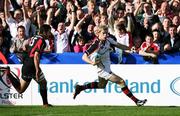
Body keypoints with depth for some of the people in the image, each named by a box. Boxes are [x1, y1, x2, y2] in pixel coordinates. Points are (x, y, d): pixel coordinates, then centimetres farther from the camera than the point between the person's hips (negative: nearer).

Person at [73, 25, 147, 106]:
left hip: (107, 68, 9)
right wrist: (92, 62, -42)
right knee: (121, 82, -13)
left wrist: (129, 48, -7)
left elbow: (118, 45, 7)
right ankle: (136, 101, -6)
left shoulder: (108, 40, -7)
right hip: (103, 71, -9)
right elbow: (84, 57, -24)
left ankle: (80, 88, 43)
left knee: (101, 85, 32)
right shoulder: (96, 45, -26)